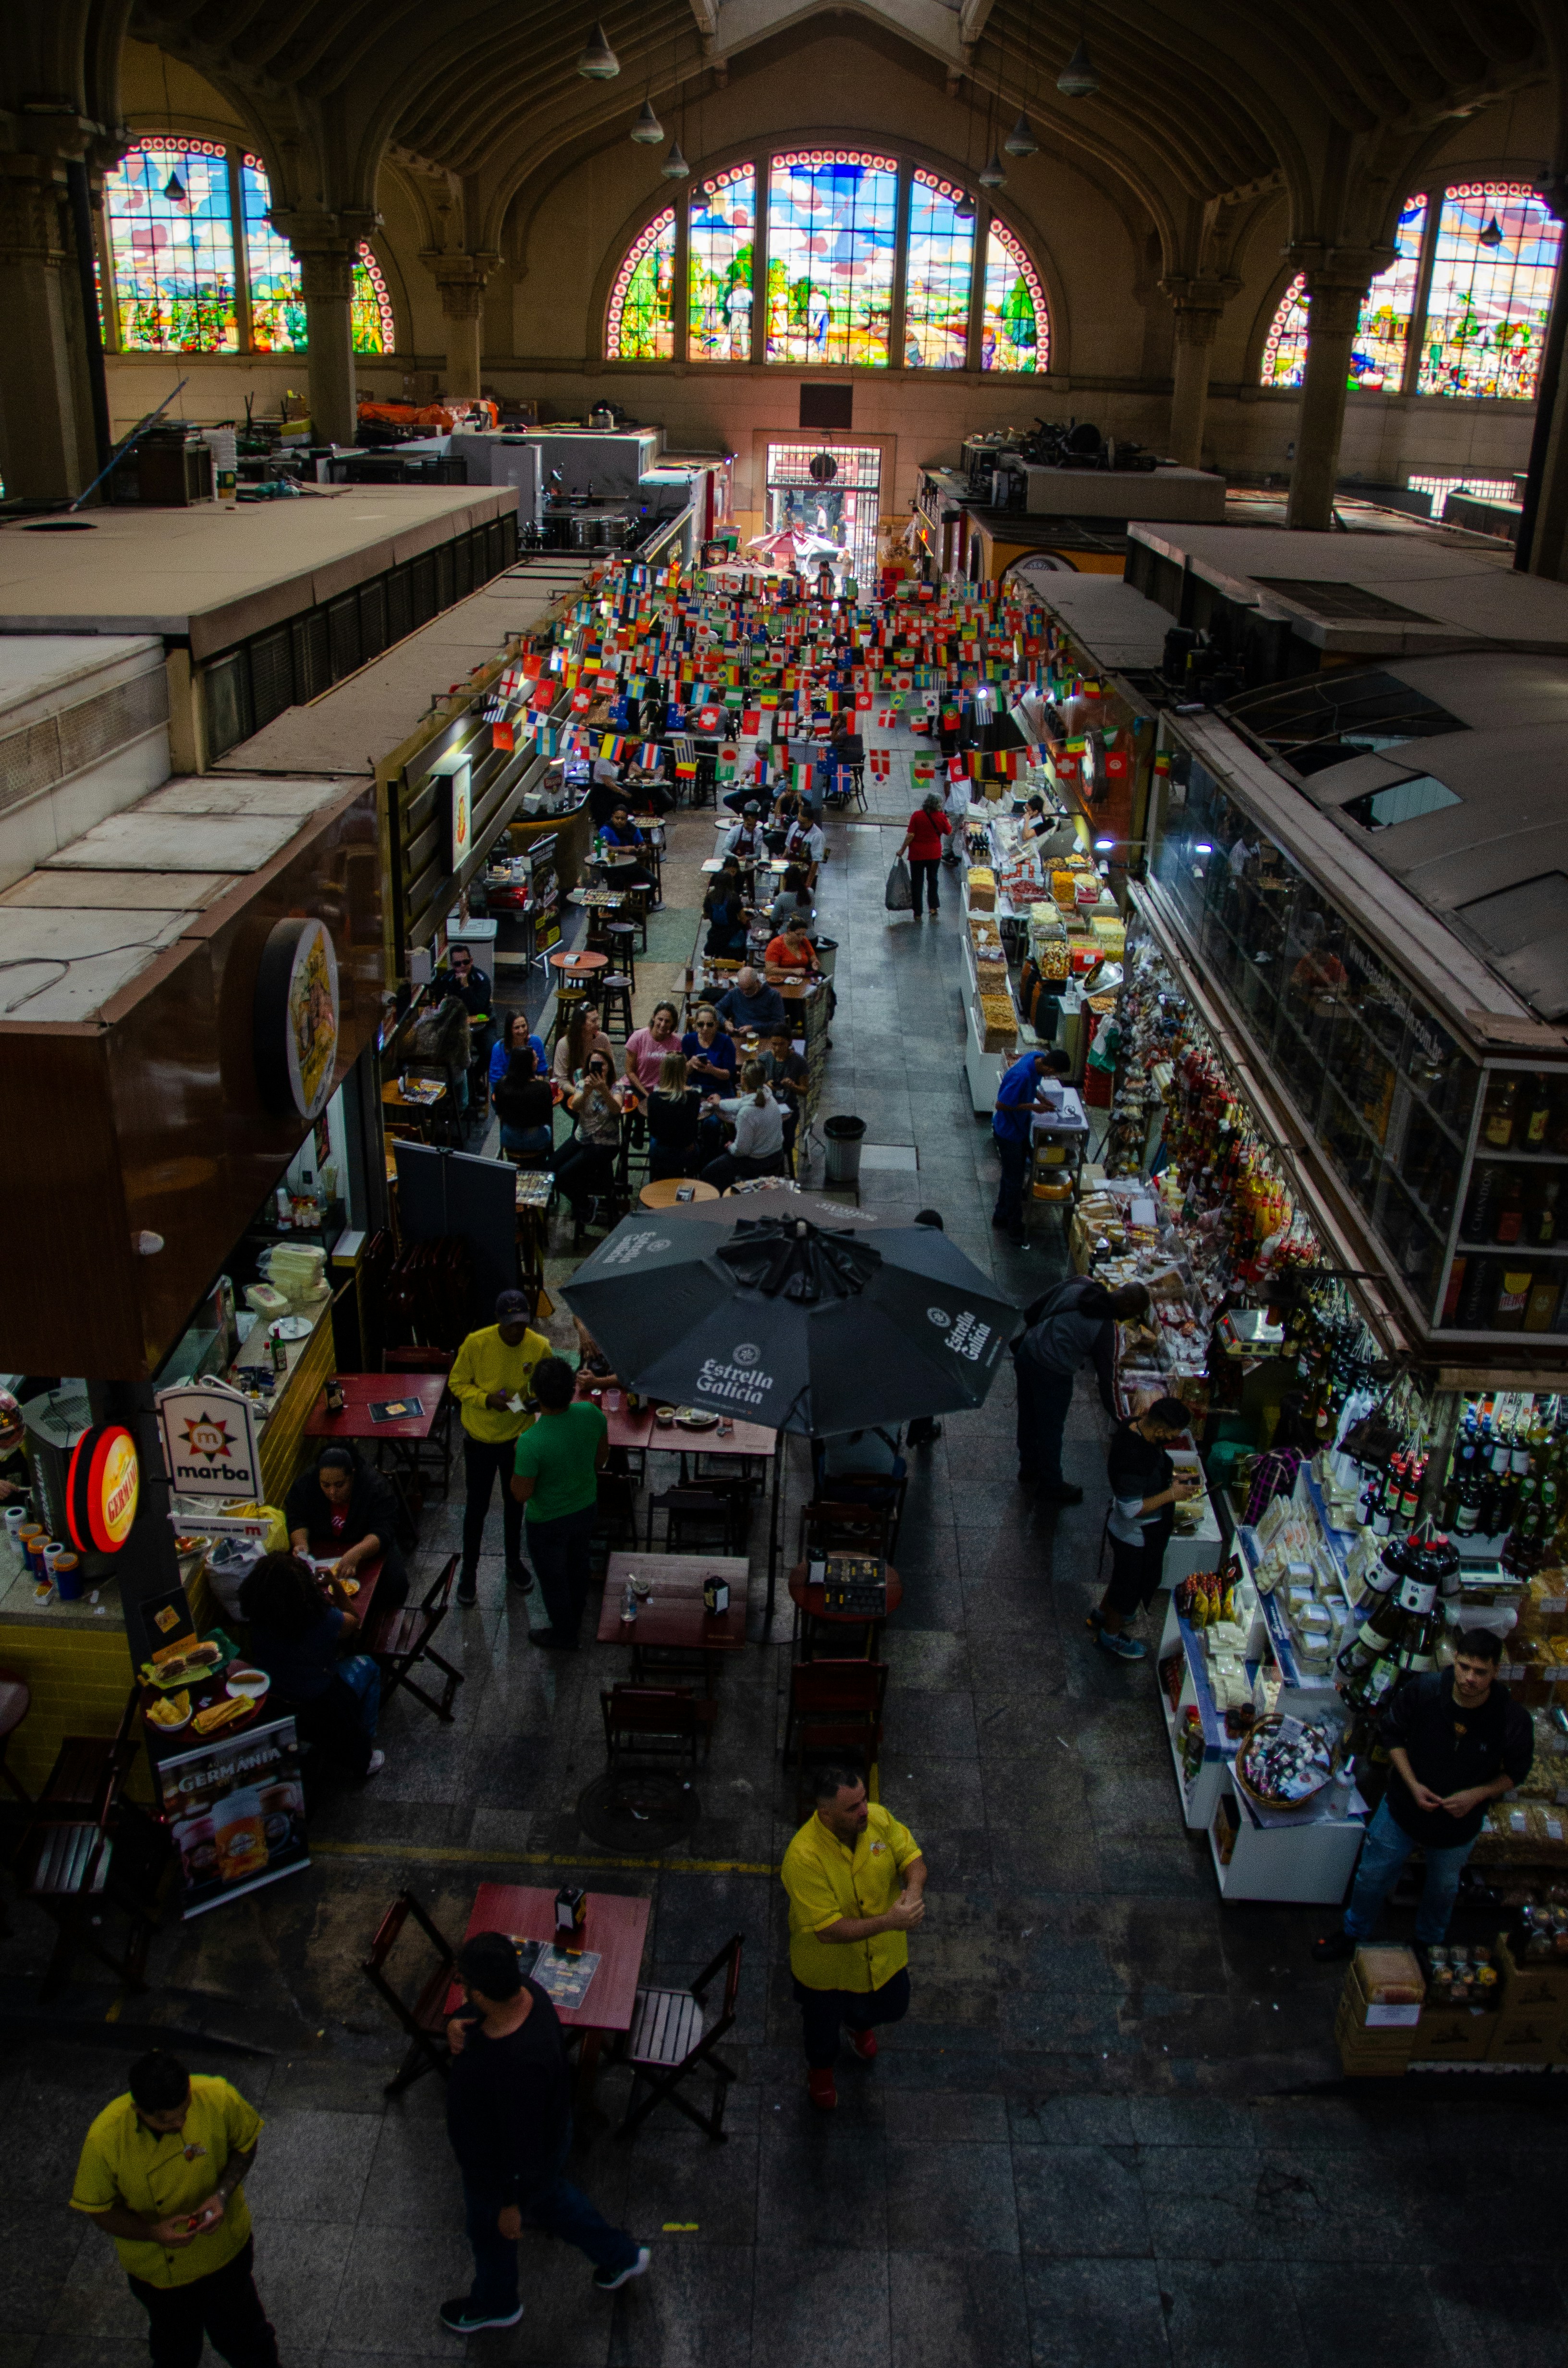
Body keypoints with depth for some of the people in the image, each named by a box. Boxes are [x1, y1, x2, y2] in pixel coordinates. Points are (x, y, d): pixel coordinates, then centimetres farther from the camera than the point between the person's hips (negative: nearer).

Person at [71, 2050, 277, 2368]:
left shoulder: (218, 2098, -30)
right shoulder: (104, 2139, -32)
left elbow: (245, 2142, -9)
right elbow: (98, 2209, -15)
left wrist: (223, 2193, -25)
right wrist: (153, 2231, -30)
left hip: (225, 2246, 1)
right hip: (158, 2267, -1)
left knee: (245, 2338, 24)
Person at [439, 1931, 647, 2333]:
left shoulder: (519, 2063, -46)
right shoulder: (523, 1990, -23)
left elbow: (522, 2145, -31)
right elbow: (471, 2011, 0)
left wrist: (511, 2203, -16)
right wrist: (456, 2026, -23)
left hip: (504, 2169, -7)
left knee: (490, 2233, 25)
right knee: (549, 2199, 34)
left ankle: (496, 2304, 57)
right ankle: (621, 2256, 54)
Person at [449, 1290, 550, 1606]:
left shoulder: (540, 1347, -17)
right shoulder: (476, 1343, -21)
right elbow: (457, 1383, -10)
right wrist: (487, 1399, -26)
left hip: (519, 1438, 2)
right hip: (480, 1439, -2)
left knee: (515, 1504, 22)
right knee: (476, 1508, 12)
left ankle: (514, 1562, 44)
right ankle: (469, 1571, 32)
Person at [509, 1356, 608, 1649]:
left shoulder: (532, 1442, -38)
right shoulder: (590, 1413, -23)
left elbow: (521, 1494, -27)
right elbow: (603, 1451, -3)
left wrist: (518, 1457, -11)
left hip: (548, 1521, -5)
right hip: (585, 1507, 5)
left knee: (553, 1577, 22)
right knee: (577, 1562, 31)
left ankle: (563, 1635, 46)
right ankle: (575, 1616, 57)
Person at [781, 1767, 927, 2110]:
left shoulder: (878, 1818, -25)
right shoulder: (804, 1857, -40)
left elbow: (912, 1858, -10)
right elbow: (828, 1930, -37)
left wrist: (914, 1889, -32)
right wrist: (889, 1921, -42)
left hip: (884, 1955, 4)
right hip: (827, 1968, -4)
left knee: (892, 2008, 30)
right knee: (823, 2023, 26)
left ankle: (860, 2025, 67)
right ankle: (820, 2068, 61)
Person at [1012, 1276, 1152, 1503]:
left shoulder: (1080, 1283, -6)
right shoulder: (1105, 1330, -21)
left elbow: (1032, 1312, 4)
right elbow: (1105, 1375, -10)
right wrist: (1114, 1413, 4)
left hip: (1026, 1353, 7)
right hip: (1051, 1374, -7)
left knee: (1028, 1418, 26)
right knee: (1051, 1430, 15)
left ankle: (1029, 1471, 48)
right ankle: (1052, 1487, 36)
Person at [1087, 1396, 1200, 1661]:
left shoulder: (1138, 1428, -14)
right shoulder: (1132, 1459, -41)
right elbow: (1131, 1509, -32)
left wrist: (1172, 1476, -5)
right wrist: (1171, 1495, -27)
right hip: (1137, 1538, -8)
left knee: (1126, 1577, 32)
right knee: (1132, 1584, 18)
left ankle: (1102, 1613, 57)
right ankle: (1111, 1636, 43)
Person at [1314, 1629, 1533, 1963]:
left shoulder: (1513, 1721, -27)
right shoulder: (1422, 1691, -26)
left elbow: (1515, 1773, -8)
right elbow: (1391, 1732, -8)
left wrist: (1477, 1795, -23)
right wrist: (1412, 1783, -17)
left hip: (1458, 1824, 0)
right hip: (1402, 1809, 0)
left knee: (1442, 1889, 26)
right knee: (1373, 1876, 17)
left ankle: (1429, 1944, 56)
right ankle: (1354, 1935, 44)